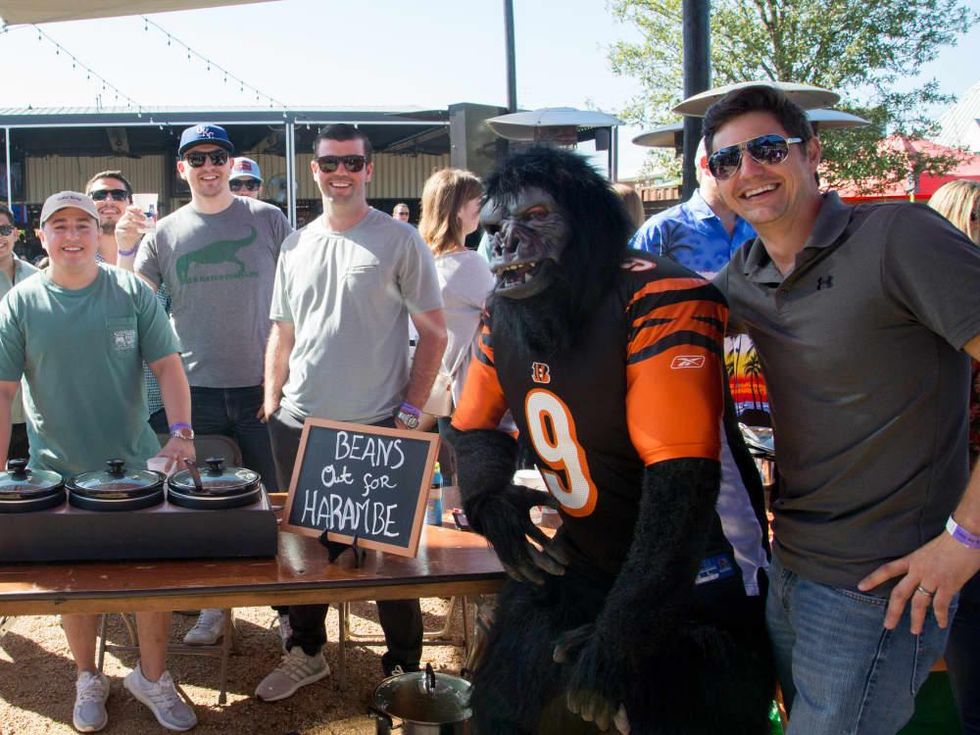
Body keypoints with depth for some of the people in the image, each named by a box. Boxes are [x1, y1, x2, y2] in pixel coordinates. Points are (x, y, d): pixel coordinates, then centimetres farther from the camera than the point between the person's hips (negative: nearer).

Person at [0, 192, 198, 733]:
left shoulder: (132, 292, -2)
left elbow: (167, 365, -3)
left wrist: (181, 433, -15)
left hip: (137, 464, 0)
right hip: (57, 473, 0)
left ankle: (152, 678, 24)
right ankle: (87, 679, 32)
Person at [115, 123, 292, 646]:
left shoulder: (268, 220, 0)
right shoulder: (165, 233, 4)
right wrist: (126, 249, -14)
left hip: (260, 387, -2)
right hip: (195, 388, 2)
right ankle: (213, 604, 26)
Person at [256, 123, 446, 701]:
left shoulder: (399, 241, -5)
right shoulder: (296, 245, 10)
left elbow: (434, 334, -4)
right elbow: (282, 334, 16)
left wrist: (410, 410, -10)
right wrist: (271, 408, 9)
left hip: (376, 428, -5)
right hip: (299, 425, 5)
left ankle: (404, 666, 22)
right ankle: (307, 651, 34)